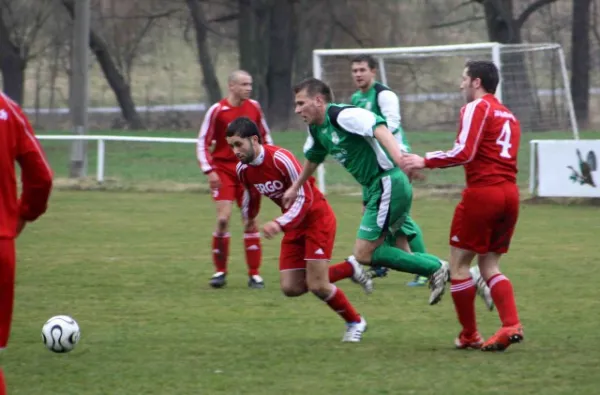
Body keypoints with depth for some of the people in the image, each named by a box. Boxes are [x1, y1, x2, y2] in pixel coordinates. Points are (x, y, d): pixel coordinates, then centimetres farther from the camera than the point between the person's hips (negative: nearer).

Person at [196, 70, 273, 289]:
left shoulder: (254, 107, 3)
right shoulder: (217, 110, -9)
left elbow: (265, 135, 16)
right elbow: (203, 142, -6)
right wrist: (209, 170, -14)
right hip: (223, 170, -3)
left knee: (250, 220, 1)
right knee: (223, 218, -13)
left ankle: (254, 274, 6)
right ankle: (220, 271, 0)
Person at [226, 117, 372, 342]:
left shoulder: (280, 159, -26)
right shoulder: (243, 170, -4)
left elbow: (304, 198, -26)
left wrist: (280, 224, -37)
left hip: (317, 218, -7)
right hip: (294, 225, 7)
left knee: (317, 286, -13)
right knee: (291, 288, -2)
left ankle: (355, 323, 13)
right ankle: (349, 269, 18)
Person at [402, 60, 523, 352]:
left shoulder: (477, 108, -5)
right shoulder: (508, 115, 18)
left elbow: (464, 152, -15)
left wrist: (425, 161, -8)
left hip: (482, 193, -8)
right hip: (510, 193, 8)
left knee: (459, 264, 4)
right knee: (489, 265, 13)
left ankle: (469, 335, 7)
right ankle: (511, 325, -7)